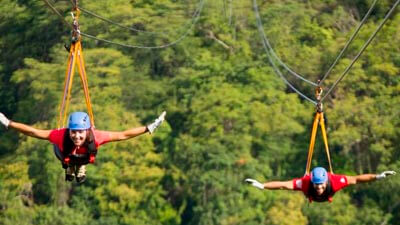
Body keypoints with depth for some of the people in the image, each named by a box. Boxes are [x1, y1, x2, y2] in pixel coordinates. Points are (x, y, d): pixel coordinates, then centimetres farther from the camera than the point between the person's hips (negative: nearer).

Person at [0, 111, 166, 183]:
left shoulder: (95, 137, -47)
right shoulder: (62, 136, -49)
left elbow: (122, 135, -39)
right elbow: (34, 132, -41)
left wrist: (149, 129, -41)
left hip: (84, 159, 1)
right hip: (67, 158, -1)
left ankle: (81, 167, 61)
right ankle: (70, 168, 60)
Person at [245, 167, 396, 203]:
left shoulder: (334, 181, -50)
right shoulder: (305, 183, -51)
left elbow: (355, 179, -44)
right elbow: (284, 185, -57)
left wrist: (377, 177, -48)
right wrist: (262, 186, -67)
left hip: (328, 198, 1)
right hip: (310, 198, -1)